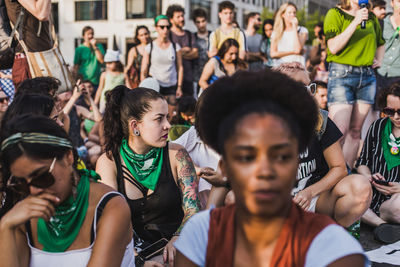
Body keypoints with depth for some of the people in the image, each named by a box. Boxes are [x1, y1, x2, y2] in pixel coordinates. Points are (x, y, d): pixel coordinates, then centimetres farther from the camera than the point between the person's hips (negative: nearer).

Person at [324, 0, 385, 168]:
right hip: (342, 74, -6)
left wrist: (378, 60, 14)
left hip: (367, 76, 6)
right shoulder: (335, 14, -1)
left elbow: (380, 43, 33)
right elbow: (333, 47, -14)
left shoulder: (371, 17, 15)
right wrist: (356, 21, -16)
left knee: (355, 131, 6)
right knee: (339, 133, -13)